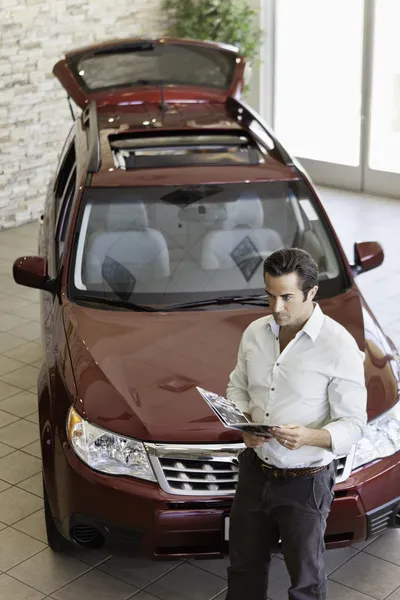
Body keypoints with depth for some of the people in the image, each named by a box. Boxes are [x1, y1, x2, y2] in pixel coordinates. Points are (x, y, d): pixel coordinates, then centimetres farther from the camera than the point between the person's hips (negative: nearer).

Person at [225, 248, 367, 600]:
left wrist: (310, 437, -35)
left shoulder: (339, 345, -19)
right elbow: (237, 386, 12)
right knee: (245, 564, 21)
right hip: (255, 471, 5)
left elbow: (354, 424, -16)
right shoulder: (255, 332, -1)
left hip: (305, 482, -5)